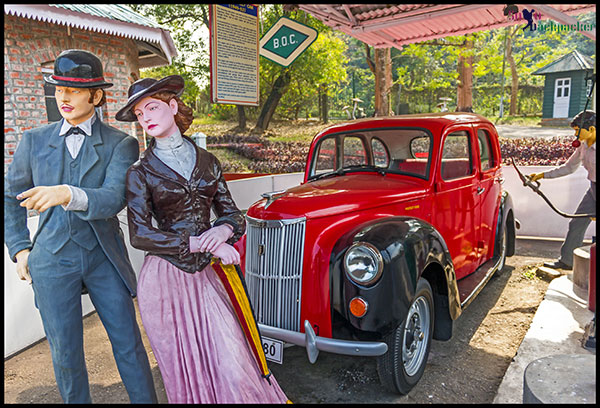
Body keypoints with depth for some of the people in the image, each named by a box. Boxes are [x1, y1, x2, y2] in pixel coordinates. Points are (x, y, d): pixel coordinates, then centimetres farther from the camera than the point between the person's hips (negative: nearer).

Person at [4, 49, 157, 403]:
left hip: (104, 257, -2)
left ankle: (147, 400, 23)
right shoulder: (34, 141, 7)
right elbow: (10, 197, 16)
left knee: (128, 343, 6)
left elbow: (114, 199, -18)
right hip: (52, 259, 2)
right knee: (65, 352, 12)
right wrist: (20, 250, 8)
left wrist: (69, 195, -36)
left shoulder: (121, 144, -3)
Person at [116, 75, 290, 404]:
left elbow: (233, 214, 11)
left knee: (232, 365, -1)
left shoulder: (207, 161, 8)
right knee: (186, 369, 9)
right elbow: (140, 235, -8)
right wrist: (202, 244, -15)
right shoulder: (141, 172, 1)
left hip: (207, 275, 2)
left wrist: (223, 229, -14)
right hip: (166, 278, -2)